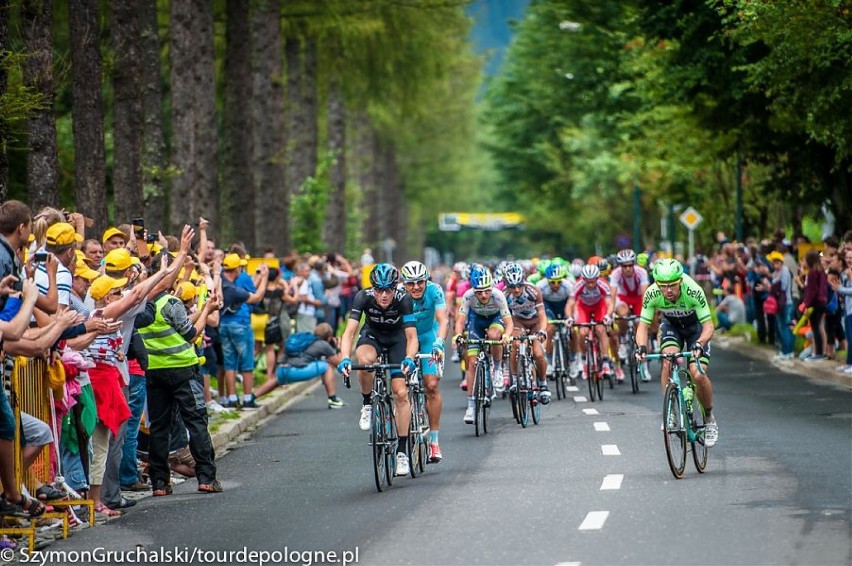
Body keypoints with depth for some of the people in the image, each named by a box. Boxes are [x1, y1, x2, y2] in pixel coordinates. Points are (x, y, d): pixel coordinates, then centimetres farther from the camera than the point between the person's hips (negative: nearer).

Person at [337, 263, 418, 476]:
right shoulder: (363, 297, -29)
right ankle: (367, 404, -9)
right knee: (365, 360, -36)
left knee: (401, 392, -13)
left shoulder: (403, 300, -30)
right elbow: (349, 331, -33)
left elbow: (411, 337, -32)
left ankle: (402, 451, -5)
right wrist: (345, 359, -50)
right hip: (372, 335, 0)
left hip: (397, 339, 0)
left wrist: (409, 358, -52)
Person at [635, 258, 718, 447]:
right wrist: (641, 347, -43)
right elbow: (643, 326, -23)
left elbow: (708, 326, -34)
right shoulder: (651, 294, -30)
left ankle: (709, 417, 7)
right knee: (668, 360, -28)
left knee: (698, 375, -19)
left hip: (696, 326, -2)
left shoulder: (694, 291, -36)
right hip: (671, 325, 2)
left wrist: (699, 344, -53)